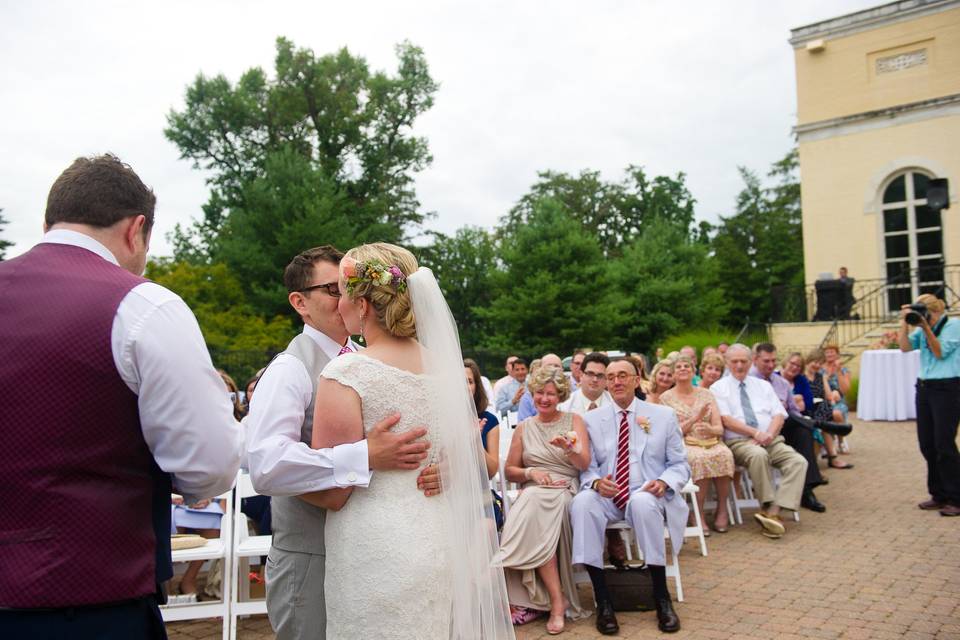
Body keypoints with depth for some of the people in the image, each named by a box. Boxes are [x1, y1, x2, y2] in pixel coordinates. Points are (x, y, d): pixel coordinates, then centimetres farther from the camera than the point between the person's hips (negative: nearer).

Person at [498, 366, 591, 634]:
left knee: (535, 504, -35)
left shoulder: (574, 421, 10)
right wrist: (531, 472, -5)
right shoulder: (524, 427, 15)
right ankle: (558, 601, -30)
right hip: (532, 492, 2)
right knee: (533, 507, -34)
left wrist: (567, 447, -20)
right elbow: (509, 471, 15)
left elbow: (584, 463, 0)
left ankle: (555, 601, -28)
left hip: (566, 491, -2)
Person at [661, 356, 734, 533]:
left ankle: (722, 509, -16)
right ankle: (699, 514, -23)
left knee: (724, 455, -32)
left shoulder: (705, 394, 15)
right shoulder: (666, 397, 6)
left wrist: (709, 429, -16)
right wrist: (695, 418, -13)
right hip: (683, 445, -3)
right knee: (700, 458, -36)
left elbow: (719, 428, 8)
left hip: (710, 442, 3)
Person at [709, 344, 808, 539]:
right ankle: (767, 506, -24)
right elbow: (726, 420, -6)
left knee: (798, 461, -23)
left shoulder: (763, 385, 20)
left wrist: (769, 434, -11)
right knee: (758, 455, -38)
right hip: (738, 441, -4)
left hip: (771, 440, 5)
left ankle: (773, 512, -30)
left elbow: (779, 416, 10)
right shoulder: (719, 388, 7)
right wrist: (756, 433, -16)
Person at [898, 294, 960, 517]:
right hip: (924, 388, 7)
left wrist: (927, 328, -15)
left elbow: (940, 352, -11)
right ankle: (939, 495, 19)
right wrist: (904, 323, -3)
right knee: (927, 444, 8)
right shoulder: (922, 329, 12)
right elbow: (905, 347, 3)